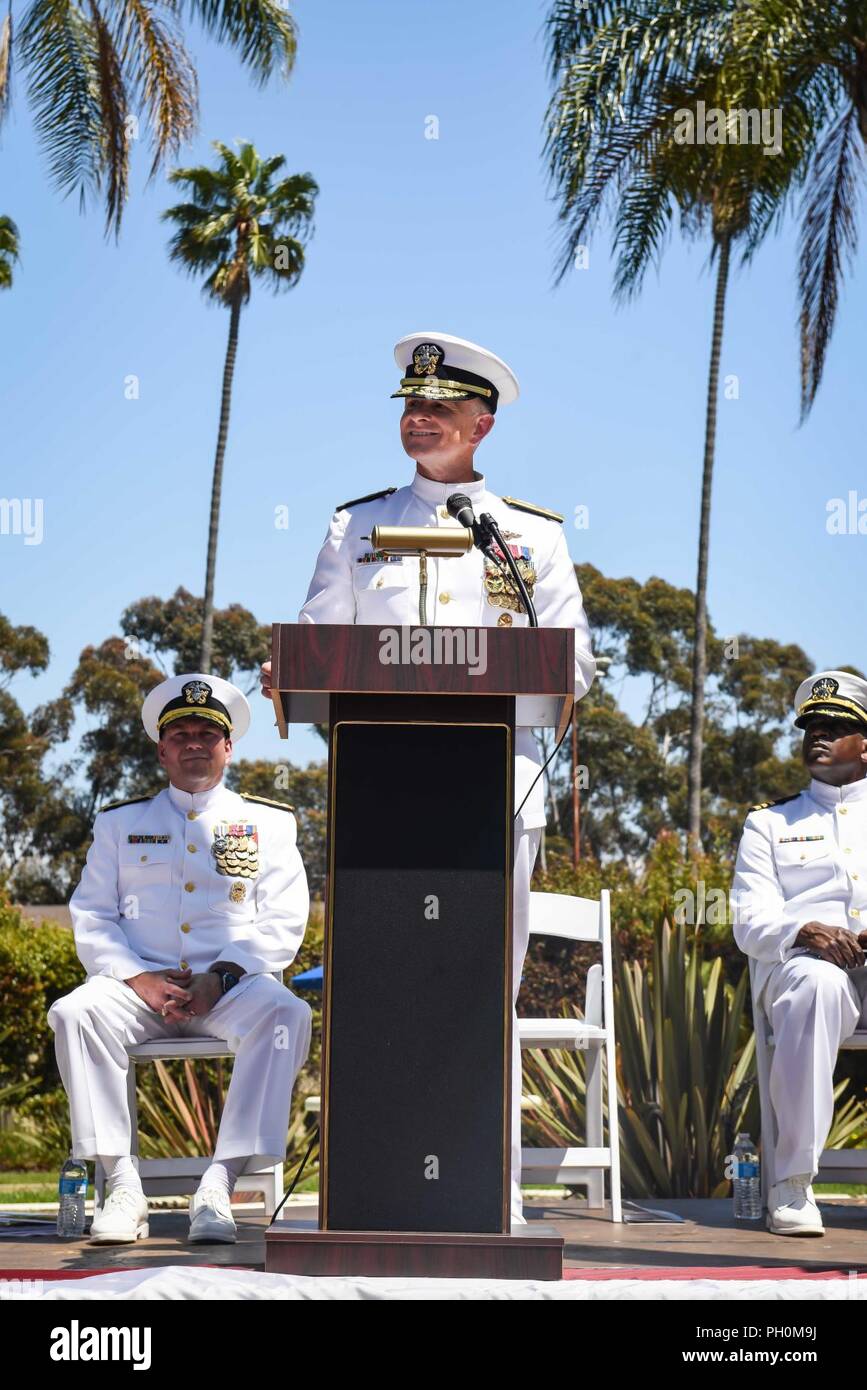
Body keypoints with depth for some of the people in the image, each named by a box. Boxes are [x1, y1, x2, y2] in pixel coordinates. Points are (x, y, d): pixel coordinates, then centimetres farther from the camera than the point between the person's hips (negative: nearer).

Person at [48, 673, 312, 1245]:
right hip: (140, 985, 1)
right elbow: (92, 918, 10)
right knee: (74, 1013, -30)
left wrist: (221, 977, -13)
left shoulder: (268, 823, 15)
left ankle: (219, 1185, -37)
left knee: (286, 1015, -34)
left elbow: (283, 923, 5)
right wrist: (139, 979, -10)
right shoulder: (121, 822, 19)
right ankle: (123, 1185, -30)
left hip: (234, 985, -1)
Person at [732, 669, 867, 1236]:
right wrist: (807, 932, -14)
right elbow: (751, 924, 9)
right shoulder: (769, 823, 23)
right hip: (799, 962, 0)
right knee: (818, 982, -39)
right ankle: (793, 1185, -37)